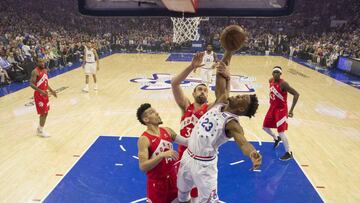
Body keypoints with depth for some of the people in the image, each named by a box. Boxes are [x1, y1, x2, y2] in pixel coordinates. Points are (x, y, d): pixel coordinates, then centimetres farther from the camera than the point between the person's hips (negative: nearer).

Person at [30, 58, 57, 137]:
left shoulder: (45, 70, 10)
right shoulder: (35, 71, -17)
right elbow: (31, 84, -22)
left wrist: (51, 90, 14)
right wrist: (41, 91, -32)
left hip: (45, 93, 8)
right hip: (39, 95, -8)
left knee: (45, 113, 14)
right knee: (43, 113, -4)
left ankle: (40, 129, 28)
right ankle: (40, 131, 11)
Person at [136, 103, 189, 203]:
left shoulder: (167, 130, -1)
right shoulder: (144, 139, -20)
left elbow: (186, 142, 4)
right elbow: (143, 166, -26)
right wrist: (162, 155, -35)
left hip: (172, 177, 6)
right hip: (157, 181, -6)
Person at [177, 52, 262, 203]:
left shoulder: (232, 123, -22)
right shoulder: (221, 101, -4)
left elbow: (243, 143, -41)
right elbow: (220, 74, -5)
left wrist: (253, 155, -63)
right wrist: (229, 51, -14)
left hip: (203, 164, -7)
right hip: (188, 156, 7)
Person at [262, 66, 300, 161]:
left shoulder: (283, 84, -24)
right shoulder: (271, 81, 0)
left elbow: (296, 94, -27)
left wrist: (291, 110, -30)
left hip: (281, 109, -8)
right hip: (272, 107, 8)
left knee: (281, 132, -9)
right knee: (265, 127, 16)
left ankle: (289, 153, 7)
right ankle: (276, 139, 44)